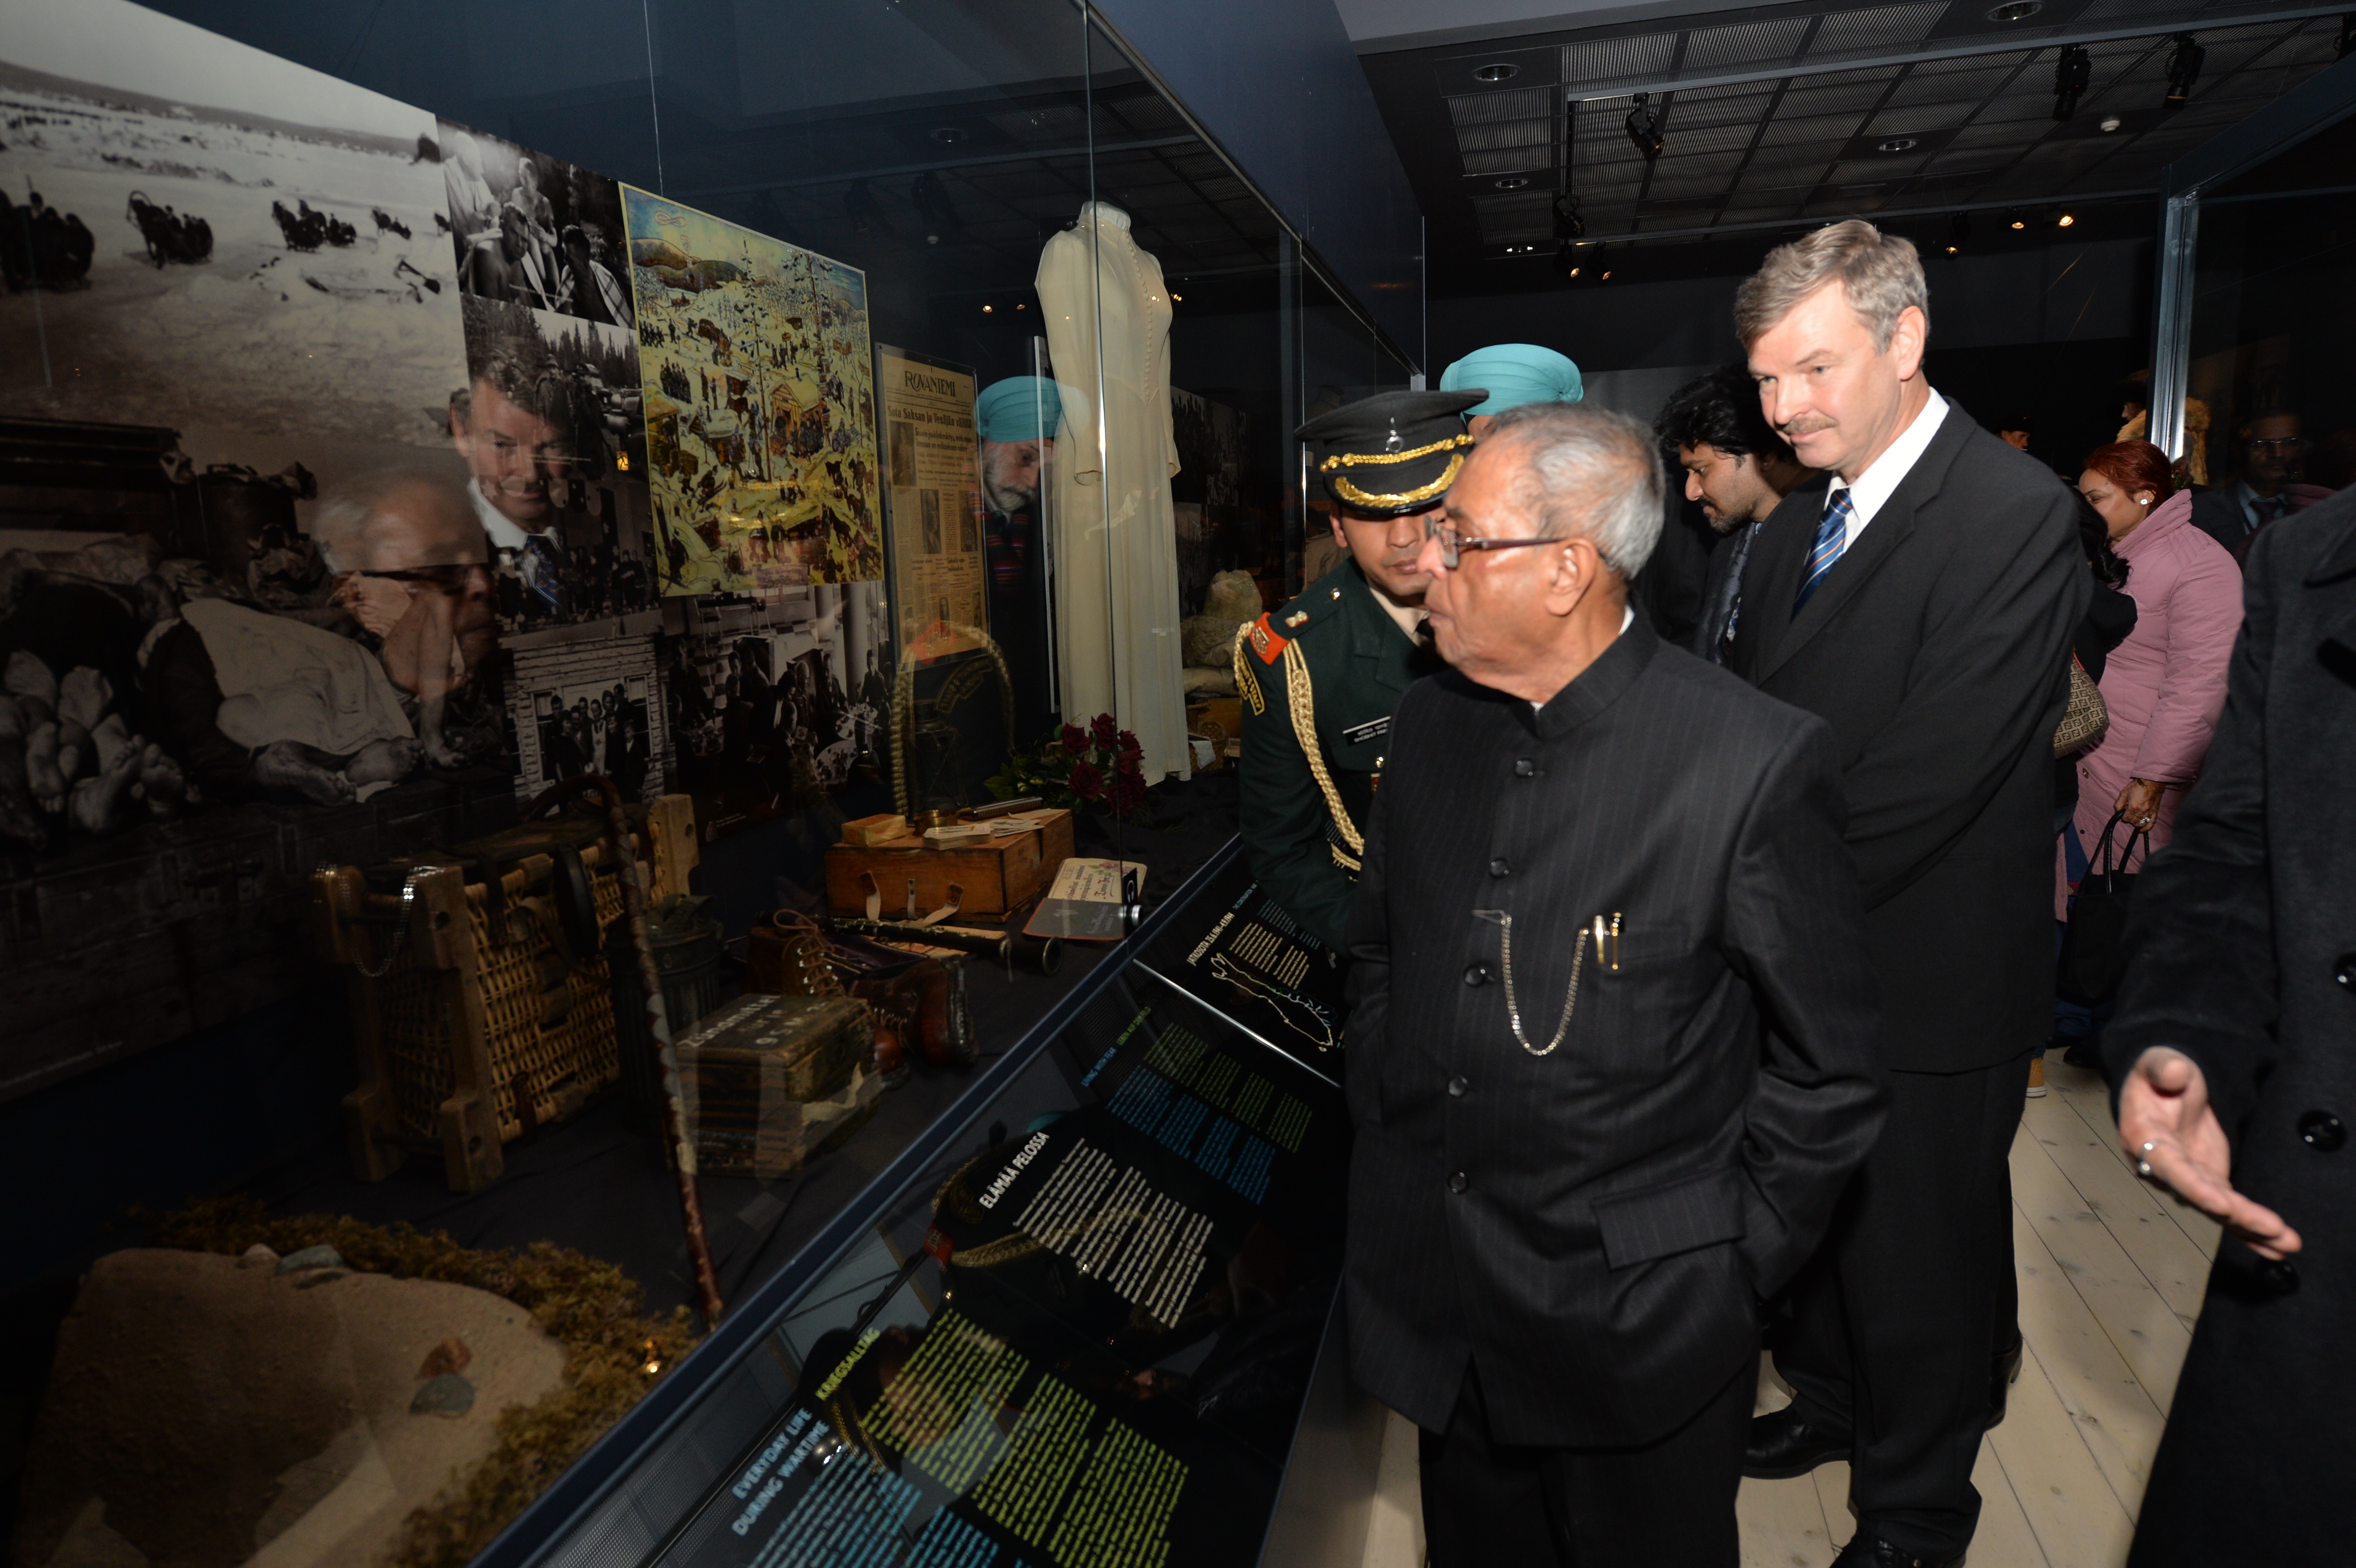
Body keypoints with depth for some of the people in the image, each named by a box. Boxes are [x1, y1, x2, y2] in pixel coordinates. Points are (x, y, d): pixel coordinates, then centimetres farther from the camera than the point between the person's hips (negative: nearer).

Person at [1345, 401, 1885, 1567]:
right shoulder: (1428, 726, -2)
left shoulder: (1759, 761, -20)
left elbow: (1829, 1068, -10)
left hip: (1639, 1337, -4)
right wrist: (1381, 1143, 7)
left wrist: (1728, 1269, -8)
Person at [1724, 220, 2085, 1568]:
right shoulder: (1797, 524, 7)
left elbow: (1926, 778, -25)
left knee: (1915, 1254, 12)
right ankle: (1829, 1402, 49)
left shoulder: (2014, 514, -19)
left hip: (1925, 976, -7)